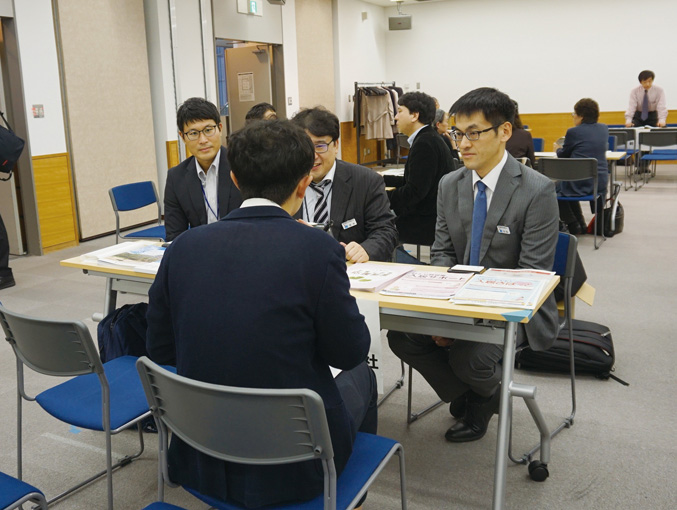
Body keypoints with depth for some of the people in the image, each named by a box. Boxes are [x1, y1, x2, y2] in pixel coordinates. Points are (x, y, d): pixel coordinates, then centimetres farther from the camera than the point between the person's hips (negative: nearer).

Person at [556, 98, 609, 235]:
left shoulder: (574, 132, -10)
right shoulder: (603, 129, 7)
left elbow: (563, 155, 4)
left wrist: (558, 149, 27)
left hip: (580, 183, -6)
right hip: (601, 182, 6)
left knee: (555, 188, 22)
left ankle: (573, 226, 18)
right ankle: (581, 225, 36)